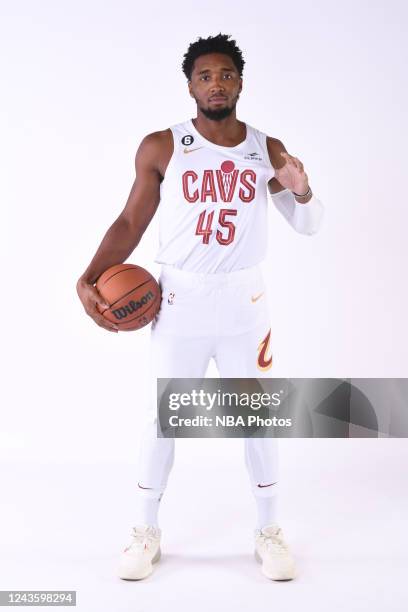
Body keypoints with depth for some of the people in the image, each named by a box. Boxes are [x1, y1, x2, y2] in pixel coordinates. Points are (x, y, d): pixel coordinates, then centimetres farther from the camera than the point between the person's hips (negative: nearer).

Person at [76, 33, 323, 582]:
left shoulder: (268, 150, 2)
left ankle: (269, 530, 27)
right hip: (178, 303, -1)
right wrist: (89, 279, -10)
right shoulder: (161, 148, -3)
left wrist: (301, 190, -14)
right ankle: (146, 531, 25)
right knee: (163, 417, 7)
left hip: (244, 304, 2)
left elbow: (309, 225, 8)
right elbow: (131, 222, 2)